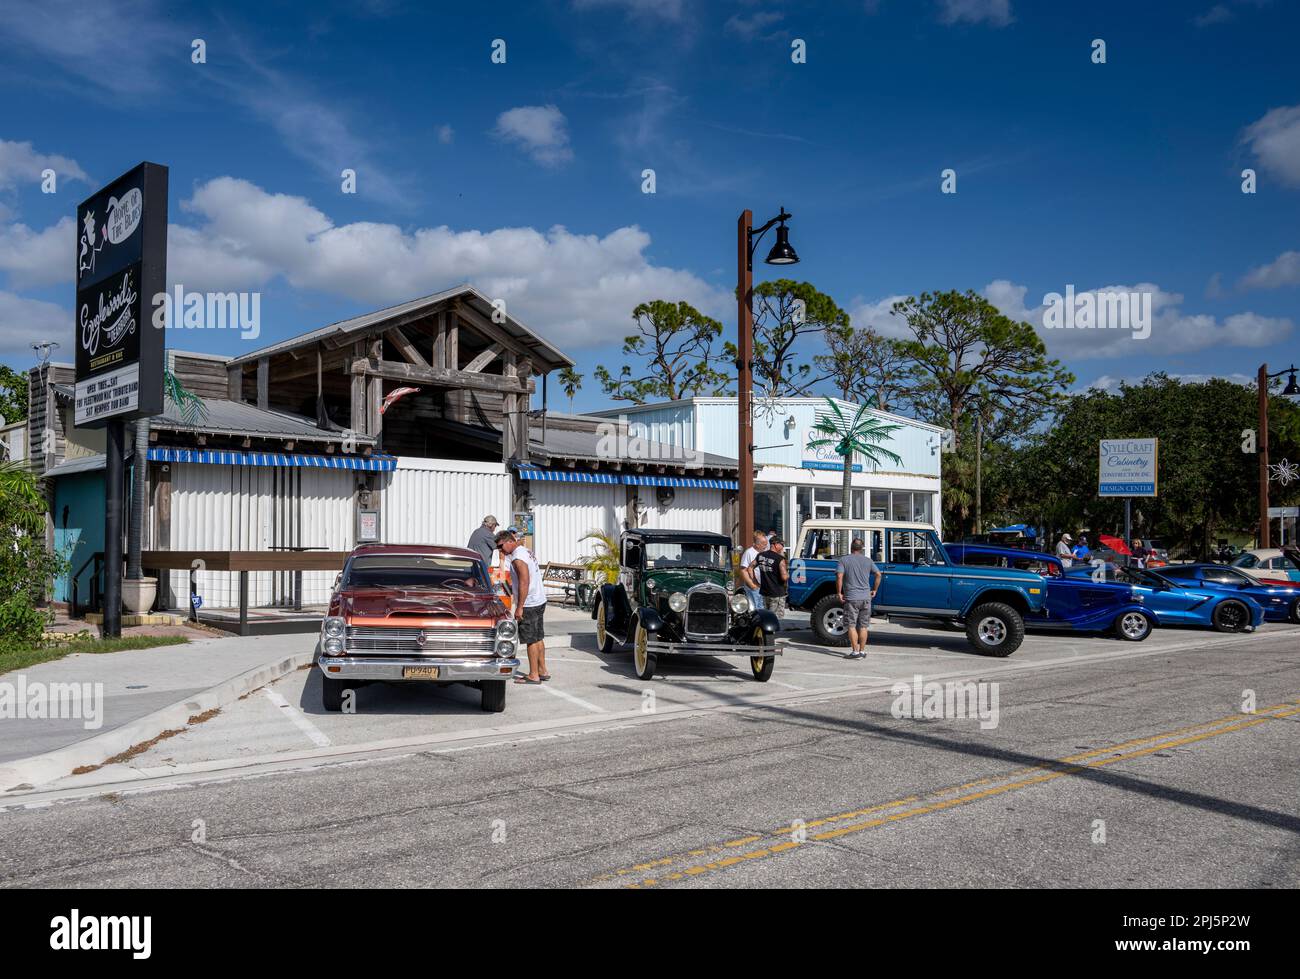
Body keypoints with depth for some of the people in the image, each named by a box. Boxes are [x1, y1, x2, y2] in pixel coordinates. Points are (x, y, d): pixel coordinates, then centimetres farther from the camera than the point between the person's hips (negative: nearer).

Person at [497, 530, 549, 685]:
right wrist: (513, 595, 24)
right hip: (539, 601, 10)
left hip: (529, 604, -10)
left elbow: (524, 583, -23)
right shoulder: (526, 551, 13)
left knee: (531, 640, -3)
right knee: (538, 638, 15)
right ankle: (542, 671, 21)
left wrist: (519, 607, -21)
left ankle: (533, 675, 3)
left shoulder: (518, 558, -18)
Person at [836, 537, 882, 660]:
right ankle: (862, 651, 12)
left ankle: (855, 652, -1)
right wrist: (874, 590, 14)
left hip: (851, 598, -4)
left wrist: (839, 593, -6)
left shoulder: (844, 560, -3)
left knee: (852, 626, 1)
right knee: (863, 627, 10)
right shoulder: (868, 560, 7)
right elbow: (878, 575, 6)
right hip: (866, 598, 4)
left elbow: (839, 577, -14)